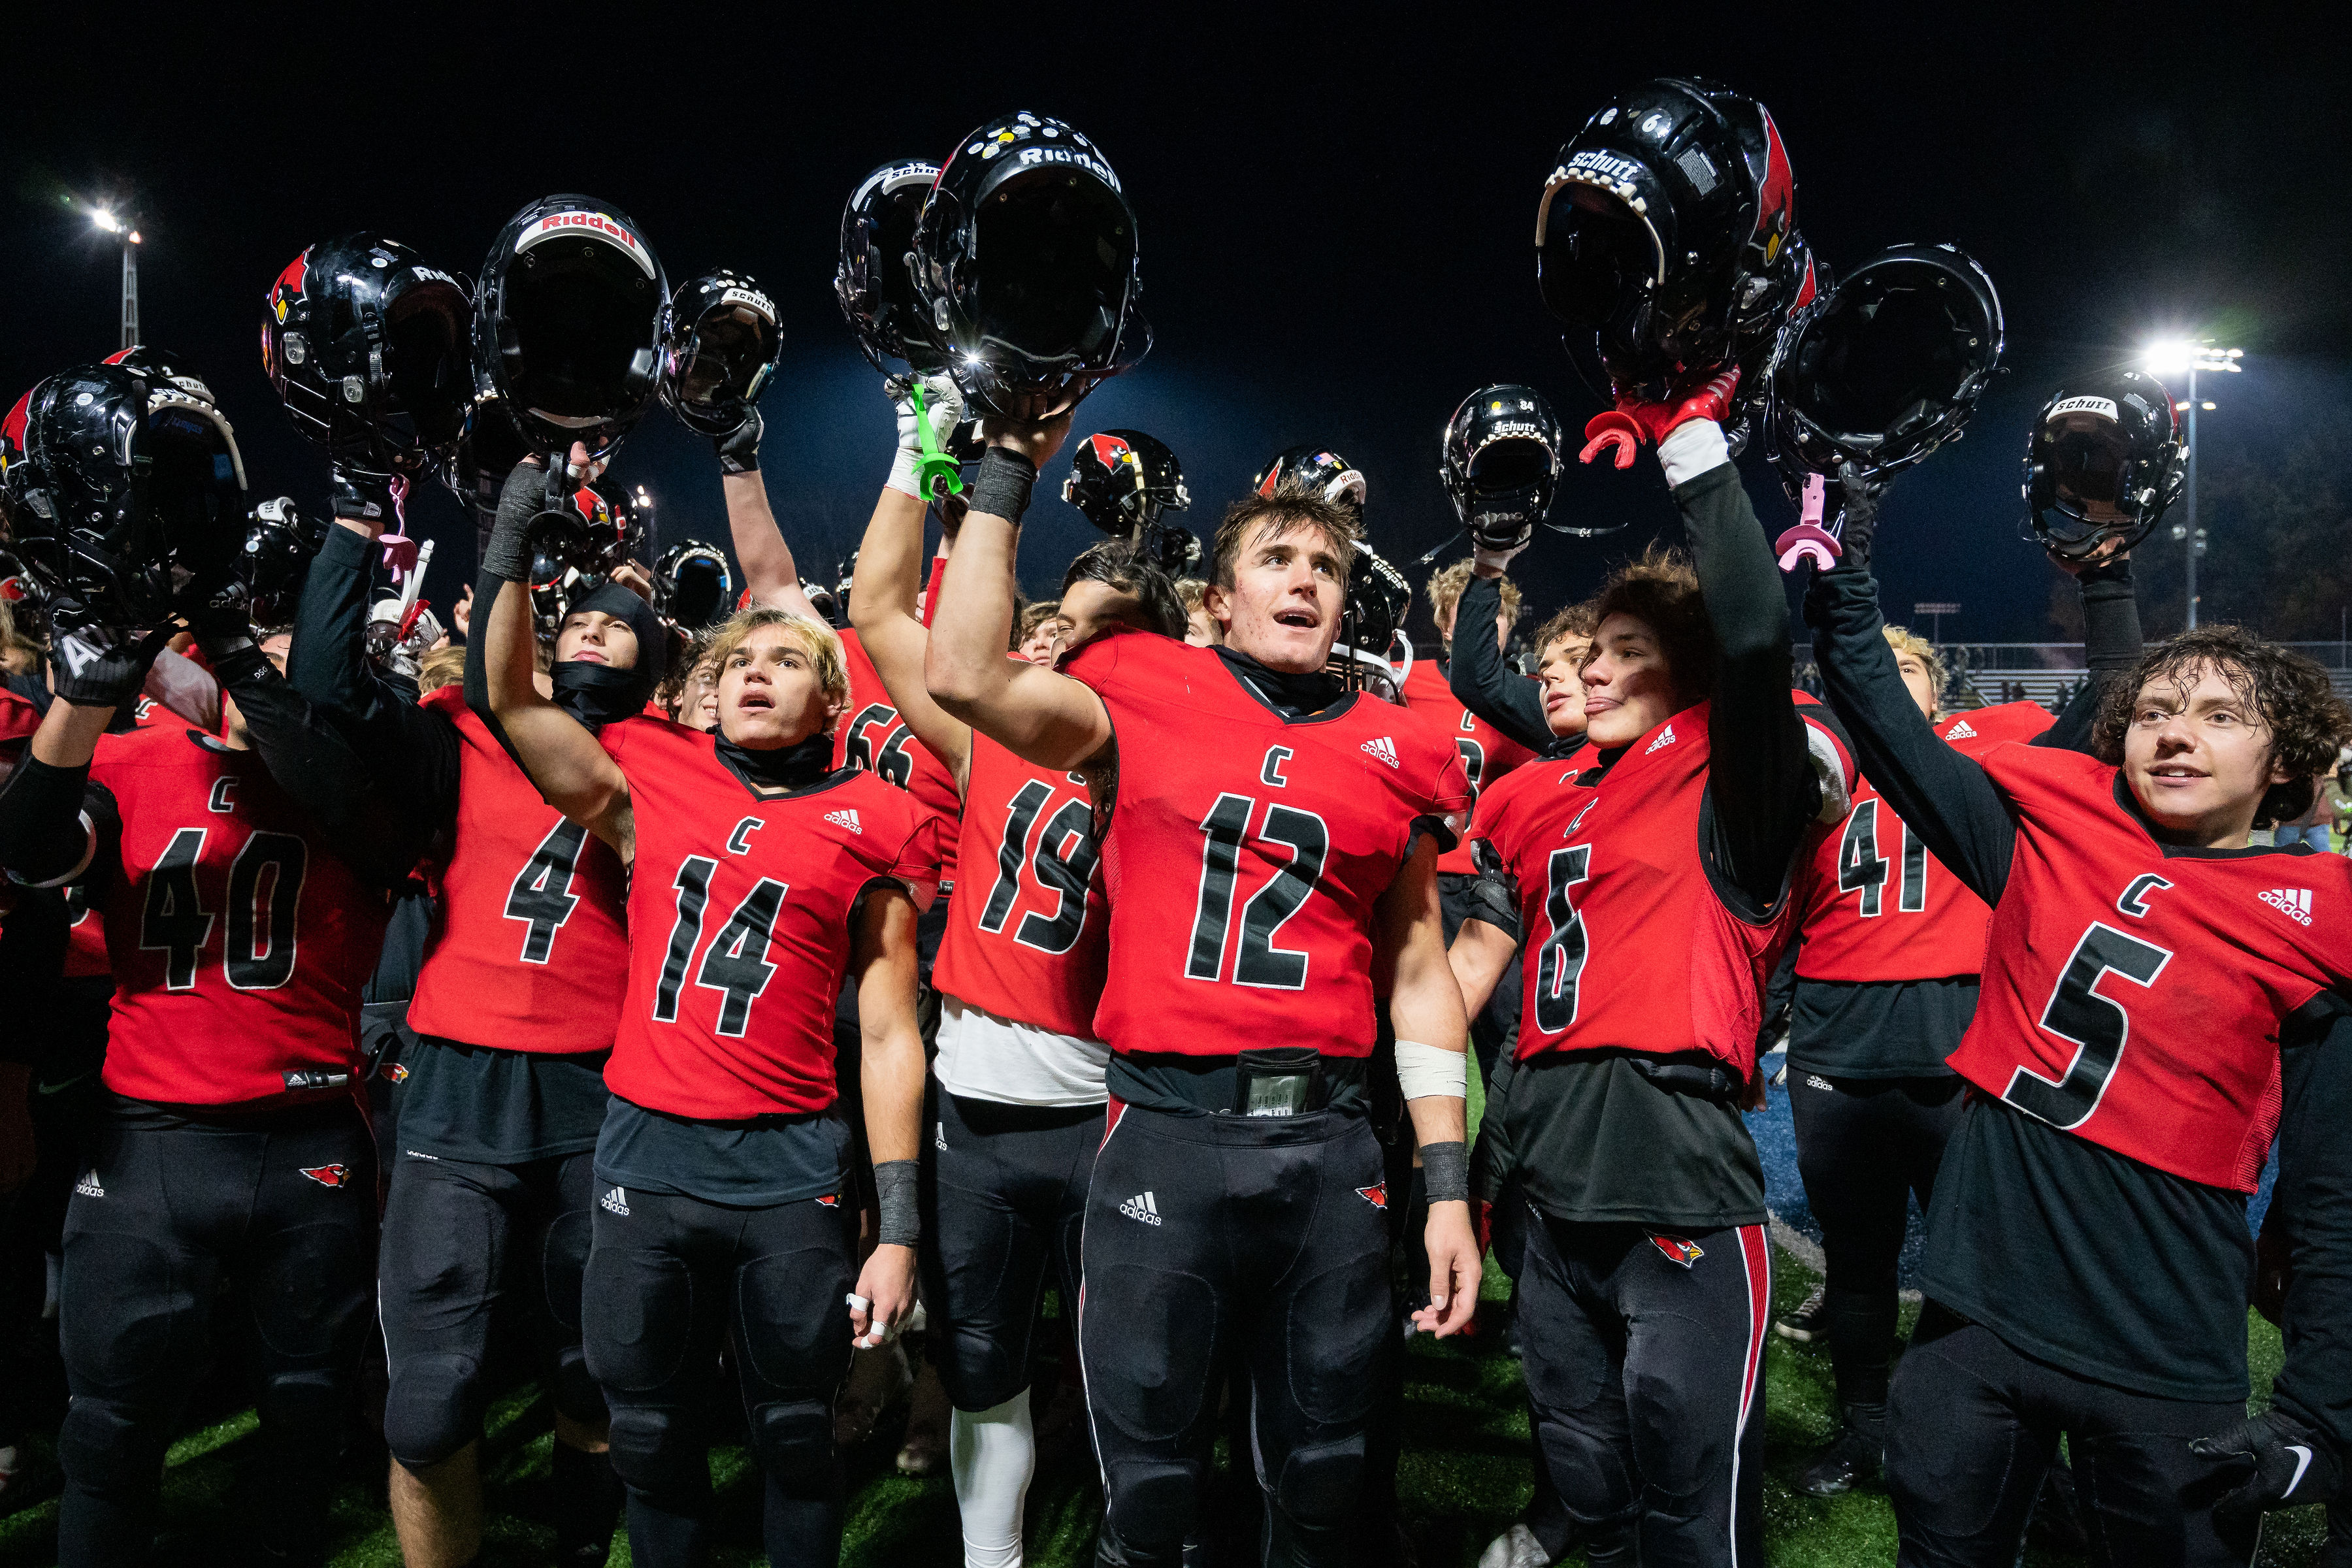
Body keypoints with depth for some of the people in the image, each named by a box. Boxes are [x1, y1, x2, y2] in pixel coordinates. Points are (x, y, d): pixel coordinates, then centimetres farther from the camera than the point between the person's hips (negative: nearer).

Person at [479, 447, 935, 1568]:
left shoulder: (868, 828, 0)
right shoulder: (650, 784, 7)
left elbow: (888, 1035, -1)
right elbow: (509, 696, 7)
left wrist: (898, 1224, -3)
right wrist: (516, 539, 0)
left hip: (789, 1168, -2)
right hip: (646, 1152, 2)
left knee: (796, 1441, 10)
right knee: (654, 1443, 15)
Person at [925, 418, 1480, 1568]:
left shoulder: (1398, 755, 8)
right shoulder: (1144, 699, 3)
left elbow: (1419, 975, 9)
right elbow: (965, 675, -12)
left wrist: (1448, 1185, 5)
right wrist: (1008, 468, -7)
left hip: (1329, 1141, 2)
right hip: (1165, 1129, -2)